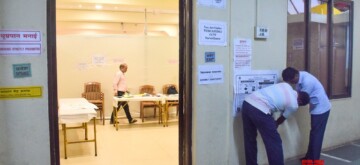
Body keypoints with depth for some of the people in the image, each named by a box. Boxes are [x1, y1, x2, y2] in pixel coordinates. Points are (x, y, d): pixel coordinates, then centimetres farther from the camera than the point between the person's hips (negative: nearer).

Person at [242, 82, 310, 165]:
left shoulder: (286, 85, 21)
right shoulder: (293, 105, 5)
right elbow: (281, 119, 19)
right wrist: (274, 125, 41)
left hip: (247, 102, 8)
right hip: (259, 109, -8)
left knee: (250, 141, 20)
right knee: (274, 143, 7)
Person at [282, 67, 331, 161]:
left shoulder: (307, 81, -30)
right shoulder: (300, 77, -2)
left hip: (321, 108, -9)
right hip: (316, 108, 9)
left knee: (316, 134, -2)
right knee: (313, 133, 15)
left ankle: (314, 160, 7)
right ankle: (309, 156, 26)